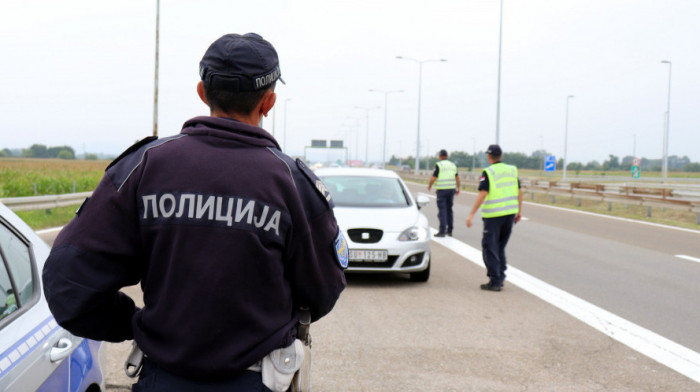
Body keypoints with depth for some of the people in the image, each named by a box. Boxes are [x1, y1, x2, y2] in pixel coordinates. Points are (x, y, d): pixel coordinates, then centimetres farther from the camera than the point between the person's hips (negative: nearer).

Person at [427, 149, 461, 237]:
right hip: (451, 189, 5)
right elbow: (457, 178, 12)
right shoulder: (452, 165, 11)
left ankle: (442, 231, -10)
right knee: (449, 210, 14)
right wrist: (458, 188, 21)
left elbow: (433, 178, -10)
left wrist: (429, 186, 8)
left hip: (442, 190, -5)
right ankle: (449, 230, 17)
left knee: (442, 210, -5)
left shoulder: (438, 165, -7)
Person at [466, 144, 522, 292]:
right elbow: (519, 192, 10)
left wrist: (472, 214, -18)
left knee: (490, 248, 2)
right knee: (500, 247, 18)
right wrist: (518, 211, 20)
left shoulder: (488, 172, -10)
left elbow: (483, 194, -19)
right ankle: (500, 277, 18)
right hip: (510, 213, 6)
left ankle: (495, 281, -1)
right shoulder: (512, 170, 8)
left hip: (493, 215, -6)